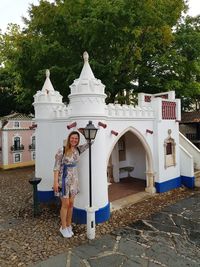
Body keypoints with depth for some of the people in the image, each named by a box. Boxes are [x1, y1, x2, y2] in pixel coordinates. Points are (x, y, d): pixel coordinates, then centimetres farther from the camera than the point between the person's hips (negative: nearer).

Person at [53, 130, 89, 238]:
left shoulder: (78, 149, 2)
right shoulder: (62, 150, -14)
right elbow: (56, 167, -13)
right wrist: (55, 181, -16)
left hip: (74, 179, 5)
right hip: (63, 179, -5)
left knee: (71, 203, 13)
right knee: (65, 204, 3)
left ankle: (69, 225, 31)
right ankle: (63, 227, 23)